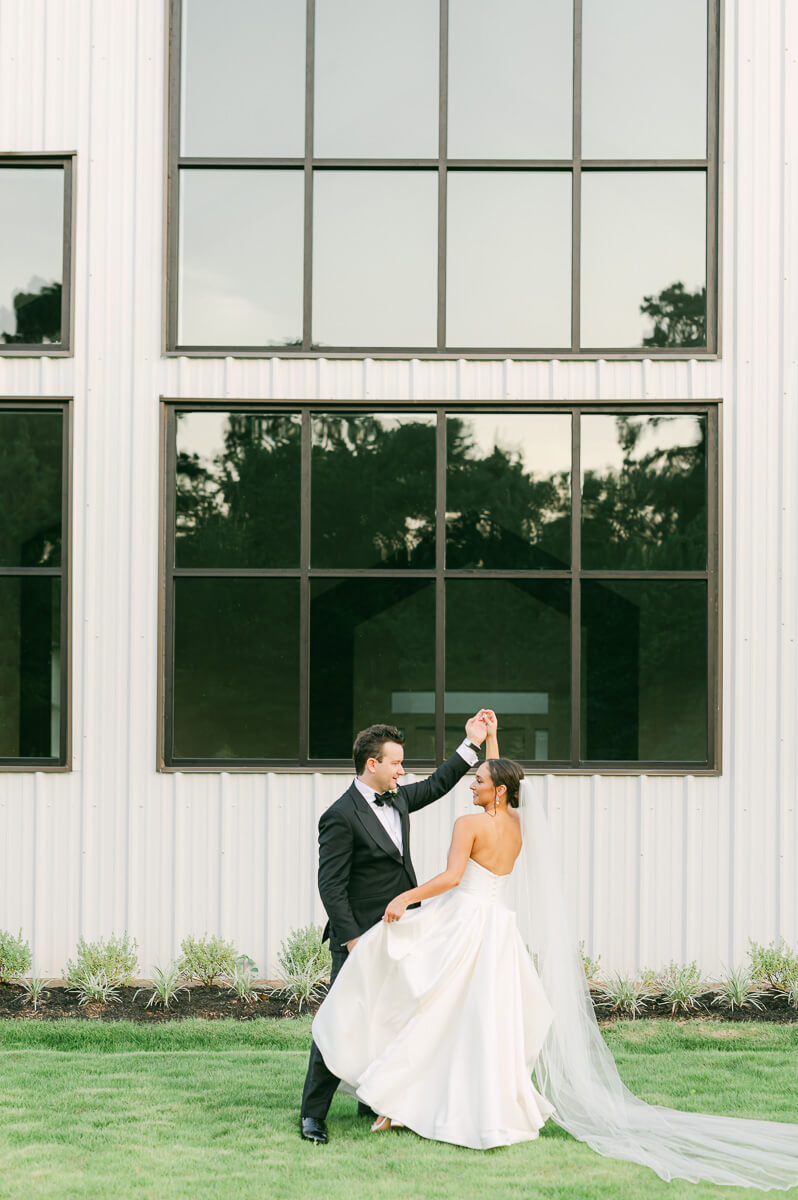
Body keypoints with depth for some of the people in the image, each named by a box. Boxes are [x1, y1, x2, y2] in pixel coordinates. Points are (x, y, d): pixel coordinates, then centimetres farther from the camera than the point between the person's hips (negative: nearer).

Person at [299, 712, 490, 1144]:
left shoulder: (397, 799, 8)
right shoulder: (341, 817, -16)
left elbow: (437, 785, 26)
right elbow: (330, 885, -17)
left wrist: (472, 744, 21)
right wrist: (353, 940, -20)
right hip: (359, 938, -8)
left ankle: (373, 1100, 26)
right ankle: (312, 1114, 0)